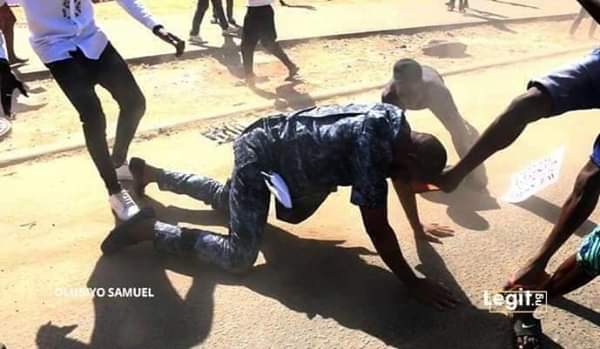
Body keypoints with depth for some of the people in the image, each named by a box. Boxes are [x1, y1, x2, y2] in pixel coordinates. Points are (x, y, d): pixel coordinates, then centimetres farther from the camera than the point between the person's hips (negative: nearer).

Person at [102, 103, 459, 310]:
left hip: (273, 142, 10)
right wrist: (413, 284, -21)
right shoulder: (371, 149, -33)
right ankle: (150, 228, -2)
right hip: (261, 156, -9)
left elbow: (400, 177, 10)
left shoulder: (394, 123, -6)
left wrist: (418, 227, 18)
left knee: (226, 199, 33)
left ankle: (149, 173, 47)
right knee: (239, 257, -15)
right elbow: (378, 230, -29)